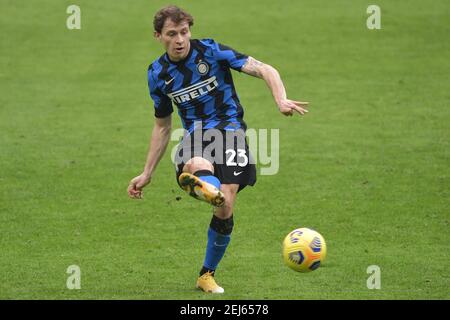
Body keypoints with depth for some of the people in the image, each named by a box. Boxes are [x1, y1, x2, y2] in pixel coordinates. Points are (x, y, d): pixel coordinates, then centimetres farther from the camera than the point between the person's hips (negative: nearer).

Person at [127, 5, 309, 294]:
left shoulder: (211, 51, -5)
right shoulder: (158, 74, 7)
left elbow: (265, 70, -10)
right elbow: (162, 127, 19)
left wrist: (281, 101, -31)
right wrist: (147, 174, 16)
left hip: (230, 128, -2)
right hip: (195, 136, 3)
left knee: (224, 208, -14)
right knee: (197, 167, -37)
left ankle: (207, 275, 6)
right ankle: (207, 189, -73)